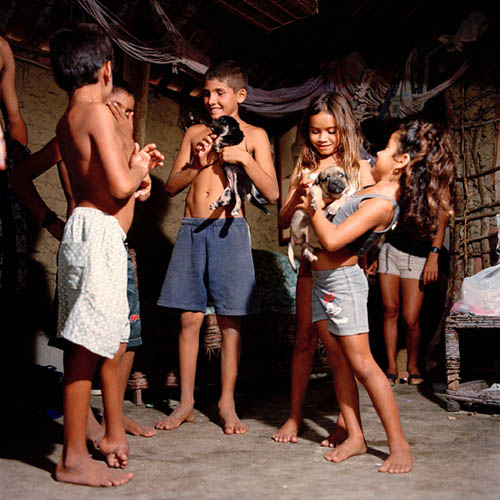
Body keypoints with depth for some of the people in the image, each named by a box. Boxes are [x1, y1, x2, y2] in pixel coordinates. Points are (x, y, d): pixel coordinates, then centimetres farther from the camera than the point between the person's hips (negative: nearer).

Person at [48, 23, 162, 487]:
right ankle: (74, 458, 4)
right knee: (88, 345, -6)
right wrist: (138, 170, 2)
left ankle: (114, 434, 28)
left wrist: (135, 164, 23)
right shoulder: (97, 111, -9)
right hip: (98, 232, -10)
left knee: (111, 341, 16)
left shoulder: (67, 120, 19)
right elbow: (120, 187, -17)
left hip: (88, 229, 10)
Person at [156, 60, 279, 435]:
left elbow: (272, 193, 0)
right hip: (192, 229, 3)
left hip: (229, 230, -2)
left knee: (230, 320, 1)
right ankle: (186, 403, 15)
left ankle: (227, 404, 13)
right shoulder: (195, 133, 15)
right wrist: (198, 164, -4)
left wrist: (244, 158, -11)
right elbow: (172, 186, 12)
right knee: (189, 318, 4)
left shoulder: (254, 135, 7)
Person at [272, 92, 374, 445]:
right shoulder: (304, 168, 11)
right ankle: (296, 415, 18)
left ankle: (346, 419, 14)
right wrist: (300, 192, -9)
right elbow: (284, 221, 8)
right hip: (312, 260, 2)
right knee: (305, 338, 7)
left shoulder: (358, 168, 4)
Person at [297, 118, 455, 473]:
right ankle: (355, 437, 16)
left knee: (361, 363, -8)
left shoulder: (380, 204, -22)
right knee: (338, 361, 9)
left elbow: (332, 239, -27)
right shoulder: (380, 191, 6)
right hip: (324, 280, 9)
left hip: (342, 282, -9)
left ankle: (399, 445, 1)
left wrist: (312, 208, -14)